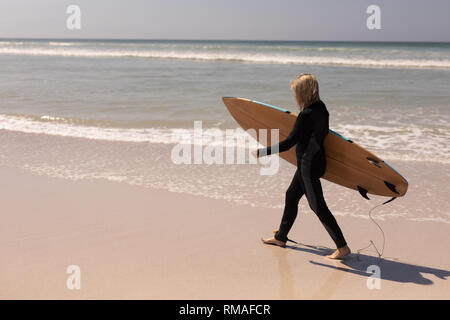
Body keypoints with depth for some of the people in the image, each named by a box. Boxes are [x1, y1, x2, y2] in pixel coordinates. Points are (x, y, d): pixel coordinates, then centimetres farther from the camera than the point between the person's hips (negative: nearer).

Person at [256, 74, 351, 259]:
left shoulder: (306, 115, -24)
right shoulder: (321, 107, 3)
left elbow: (289, 142, -24)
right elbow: (324, 132, 15)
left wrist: (263, 152, -16)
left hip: (309, 165, -10)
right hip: (316, 160, 10)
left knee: (317, 206, -2)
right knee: (291, 196, 20)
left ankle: (343, 247, 3)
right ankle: (280, 238, 34)